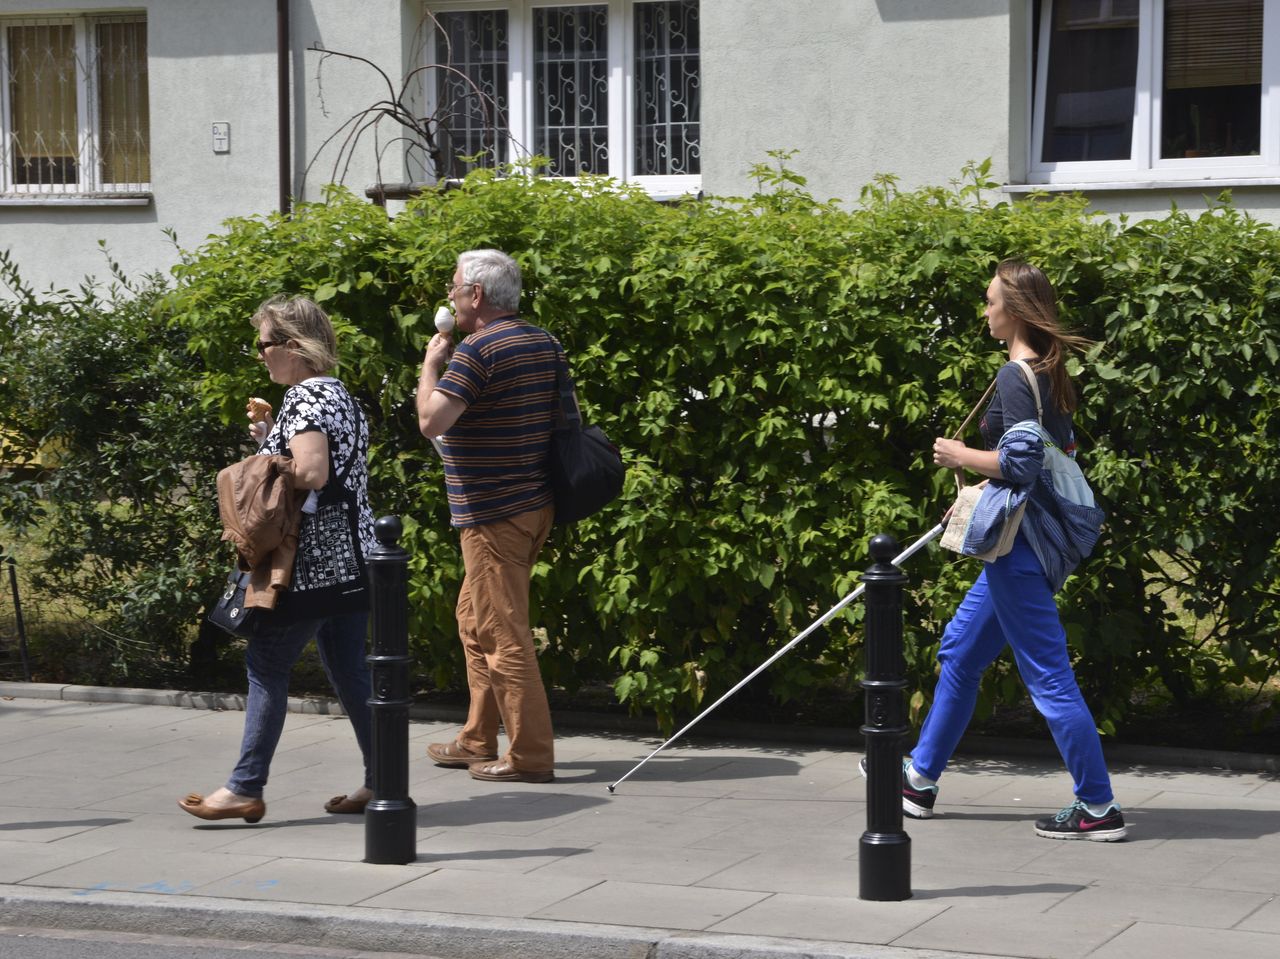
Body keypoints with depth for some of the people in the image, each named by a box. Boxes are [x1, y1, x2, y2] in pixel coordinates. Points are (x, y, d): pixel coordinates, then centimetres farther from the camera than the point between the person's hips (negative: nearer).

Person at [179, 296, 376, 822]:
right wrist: (271, 439, 13)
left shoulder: (306, 397, -14)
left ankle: (246, 788, -3)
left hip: (314, 559, -10)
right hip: (348, 557, 10)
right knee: (347, 666, 11)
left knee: (266, 662, -4)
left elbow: (311, 474, -25)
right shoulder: (339, 394, 16)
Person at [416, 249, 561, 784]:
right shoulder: (545, 345, 10)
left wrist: (431, 362, -8)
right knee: (475, 620, 19)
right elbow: (561, 415, 19)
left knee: (502, 633, -4)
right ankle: (478, 742, 26)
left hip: (494, 513, -10)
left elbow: (431, 421, -22)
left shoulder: (477, 350, -17)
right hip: (535, 502, 10)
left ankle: (530, 755, -2)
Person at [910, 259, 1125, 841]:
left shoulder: (1015, 376, -17)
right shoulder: (1049, 372, 11)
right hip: (1032, 539, 11)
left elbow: (1021, 464, -25)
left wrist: (961, 456, -10)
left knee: (1048, 675, -5)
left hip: (1022, 547, -11)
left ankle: (1099, 808, 0)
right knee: (959, 650, 20)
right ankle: (921, 778, 31)